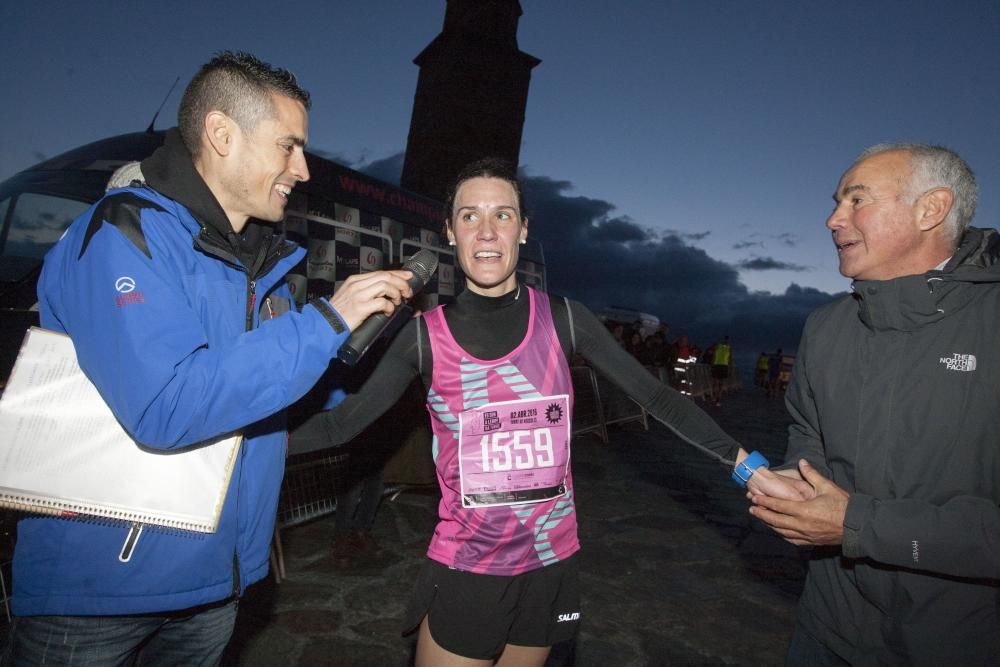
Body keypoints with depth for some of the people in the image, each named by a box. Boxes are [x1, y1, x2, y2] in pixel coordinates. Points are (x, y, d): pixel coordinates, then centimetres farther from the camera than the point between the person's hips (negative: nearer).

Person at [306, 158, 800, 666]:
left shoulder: (563, 320, -8)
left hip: (551, 565, 2)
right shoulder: (426, 334, -10)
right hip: (463, 570, -1)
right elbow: (339, 423, -9)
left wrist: (746, 464, -11)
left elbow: (656, 397, -6)